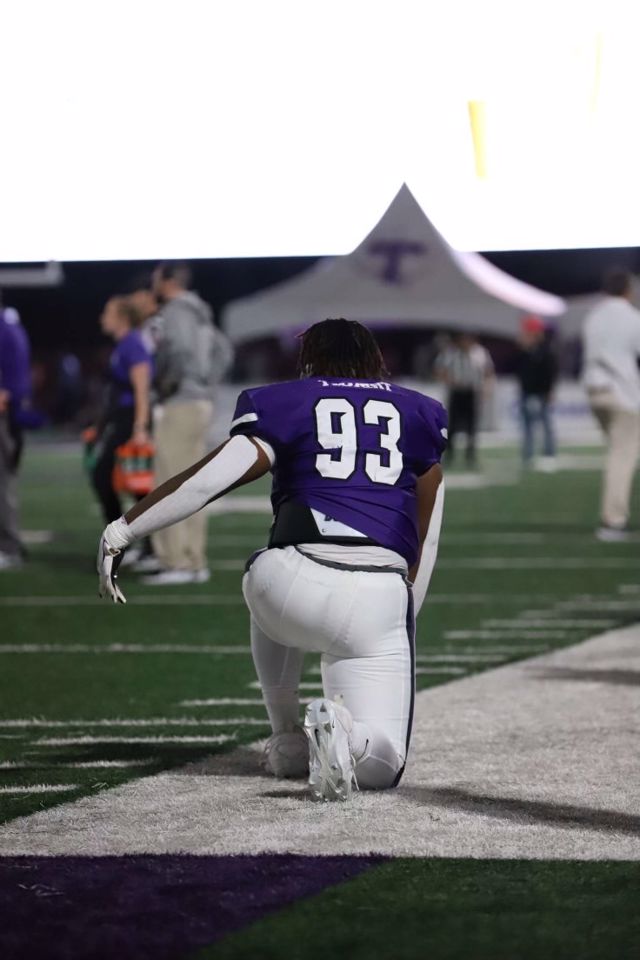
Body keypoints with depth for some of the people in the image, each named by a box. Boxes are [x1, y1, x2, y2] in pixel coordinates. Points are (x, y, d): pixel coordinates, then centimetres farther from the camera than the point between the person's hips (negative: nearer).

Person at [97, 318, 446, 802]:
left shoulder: (288, 404, 14)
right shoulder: (418, 415, 23)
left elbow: (212, 477, 0)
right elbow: (424, 542, 26)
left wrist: (121, 532, 3)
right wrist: (404, 616, 37)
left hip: (299, 578, 0)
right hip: (382, 600, 0)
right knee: (379, 767, 6)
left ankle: (288, 739, 31)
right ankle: (342, 728, -27)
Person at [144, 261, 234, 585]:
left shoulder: (175, 312, -11)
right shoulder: (198, 313, 17)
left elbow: (181, 349, -27)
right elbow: (223, 351, 24)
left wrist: (169, 384, -14)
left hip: (179, 406, -9)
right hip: (201, 402, 9)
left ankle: (175, 562, -11)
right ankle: (196, 561, 12)